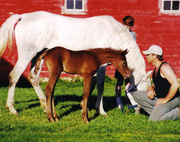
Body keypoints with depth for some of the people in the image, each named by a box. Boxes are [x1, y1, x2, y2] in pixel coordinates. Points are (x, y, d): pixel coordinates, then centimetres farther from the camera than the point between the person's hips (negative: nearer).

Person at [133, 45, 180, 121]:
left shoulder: (164, 67, -19)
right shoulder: (156, 68, 12)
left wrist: (166, 99, -23)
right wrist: (150, 89, -1)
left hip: (171, 99, -10)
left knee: (153, 119, -28)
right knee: (136, 95, 3)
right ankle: (157, 112, -1)